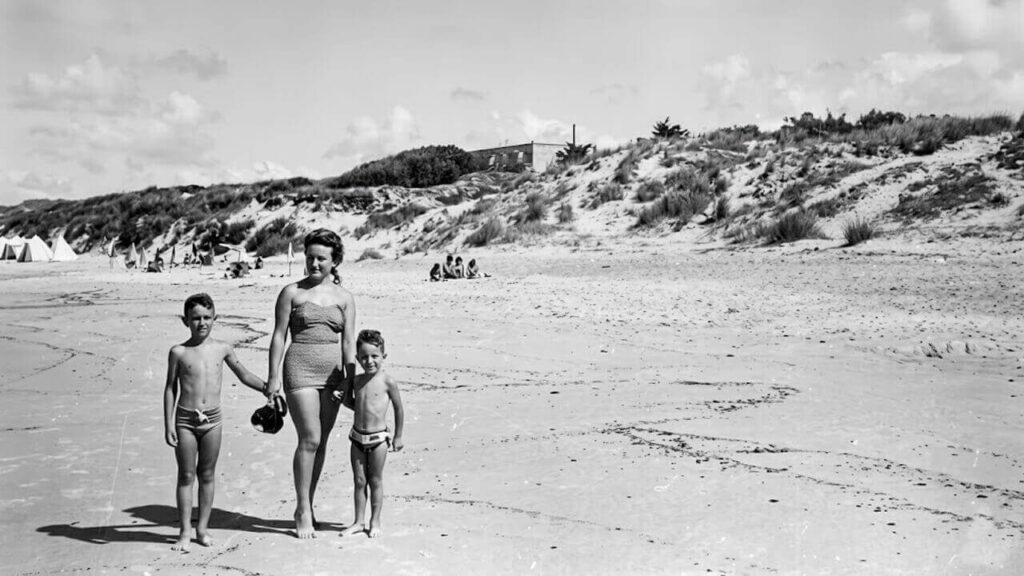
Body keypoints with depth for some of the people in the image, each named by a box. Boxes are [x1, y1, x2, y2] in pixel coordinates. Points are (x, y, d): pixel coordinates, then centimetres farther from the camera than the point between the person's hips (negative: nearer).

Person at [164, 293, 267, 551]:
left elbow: (244, 375, 14)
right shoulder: (178, 352, -2)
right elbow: (171, 389, 2)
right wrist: (168, 424, -3)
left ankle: (203, 528, 18)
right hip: (185, 419, -2)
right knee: (186, 476, 3)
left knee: (207, 475, 8)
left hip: (212, 419, 2)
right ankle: (185, 531, 10)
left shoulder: (222, 349, 4)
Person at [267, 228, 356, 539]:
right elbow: (279, 336, 1)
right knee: (310, 439, -9)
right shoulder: (291, 292, 2)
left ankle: (307, 505, 21)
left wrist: (349, 380, 0)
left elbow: (348, 342, 6)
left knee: (320, 441, 8)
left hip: (332, 373, 3)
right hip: (300, 370, -3)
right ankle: (303, 510, 0)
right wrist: (273, 376, -4)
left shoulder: (344, 298, 8)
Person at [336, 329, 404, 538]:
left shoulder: (387, 382, -10)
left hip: (378, 438, -5)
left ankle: (375, 522, 15)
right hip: (357, 437, 5)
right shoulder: (357, 380, 5)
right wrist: (343, 399, 0)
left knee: (375, 481, 4)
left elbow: (399, 409, -2)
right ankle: (359, 521, 18)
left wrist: (398, 437, 1)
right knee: (359, 480, 9)